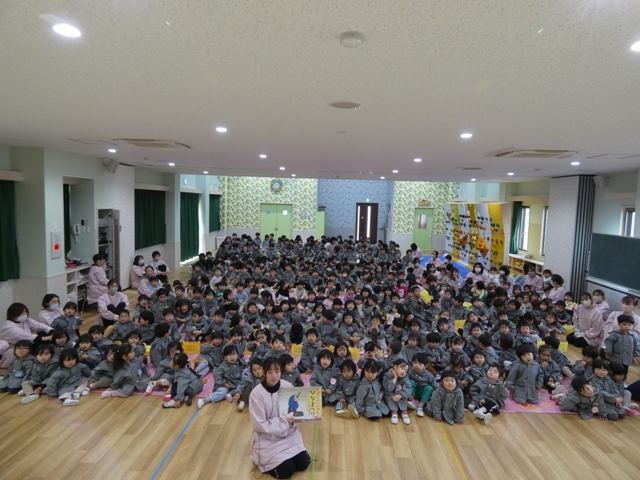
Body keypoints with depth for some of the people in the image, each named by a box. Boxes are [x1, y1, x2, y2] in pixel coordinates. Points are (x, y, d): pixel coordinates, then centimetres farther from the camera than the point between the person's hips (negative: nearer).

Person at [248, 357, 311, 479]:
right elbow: (259, 425, -20)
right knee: (287, 471, -11)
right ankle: (263, 460, 16)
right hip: (268, 439, -4)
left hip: (289, 433, 5)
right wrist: (284, 422, -21)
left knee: (303, 464, -2)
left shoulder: (287, 386, -10)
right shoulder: (256, 394, -23)